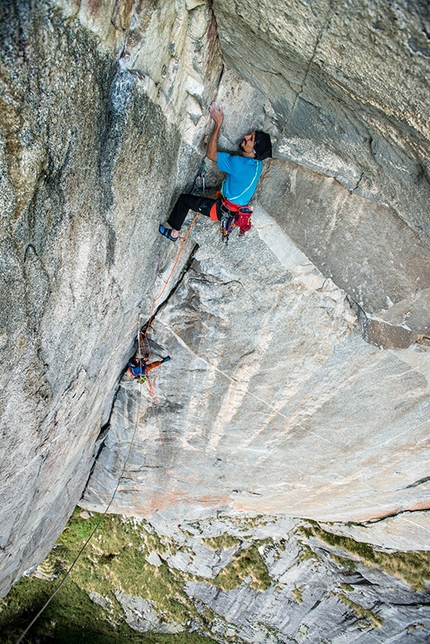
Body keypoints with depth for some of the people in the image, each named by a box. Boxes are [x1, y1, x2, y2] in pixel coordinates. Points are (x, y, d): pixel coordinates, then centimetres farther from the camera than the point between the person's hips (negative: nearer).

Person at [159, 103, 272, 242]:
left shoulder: (240, 164, -32)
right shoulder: (258, 164, -6)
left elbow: (211, 154, -24)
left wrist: (218, 123, -22)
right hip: (239, 207, 9)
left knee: (184, 199, 4)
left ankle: (174, 233, 19)